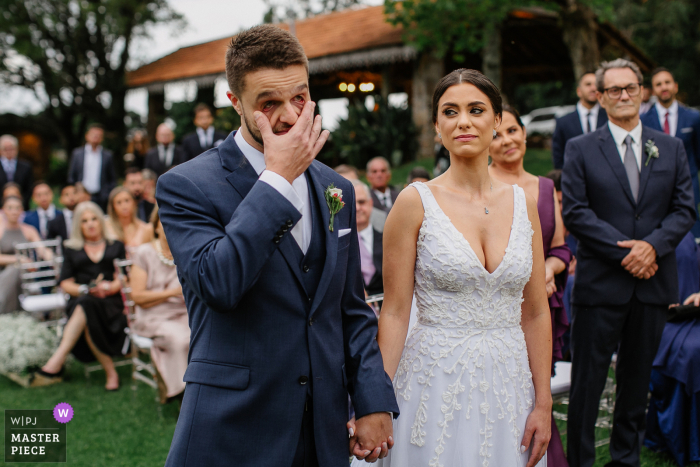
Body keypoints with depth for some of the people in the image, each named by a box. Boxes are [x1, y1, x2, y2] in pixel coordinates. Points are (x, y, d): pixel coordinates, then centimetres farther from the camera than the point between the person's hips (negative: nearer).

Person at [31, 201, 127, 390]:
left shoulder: (116, 246, 23)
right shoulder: (71, 249, 25)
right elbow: (65, 284, 13)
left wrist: (110, 287, -12)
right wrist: (86, 289, -8)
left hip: (110, 302, -2)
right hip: (80, 302, 2)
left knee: (85, 305, -39)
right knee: (87, 321, -39)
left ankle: (55, 364, -48)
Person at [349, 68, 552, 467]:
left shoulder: (524, 202, 4)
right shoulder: (416, 202, -7)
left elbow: (536, 312, 5)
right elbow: (395, 313, -7)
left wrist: (544, 403, 2)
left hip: (509, 385, 4)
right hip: (437, 386, -3)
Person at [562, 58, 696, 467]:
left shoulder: (671, 149, 10)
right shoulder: (581, 150, 0)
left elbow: (685, 209, 4)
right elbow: (576, 212, -7)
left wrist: (652, 244, -14)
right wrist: (624, 251, -15)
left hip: (654, 281, 3)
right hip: (601, 281, -3)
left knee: (638, 378, 15)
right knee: (588, 379, 2)